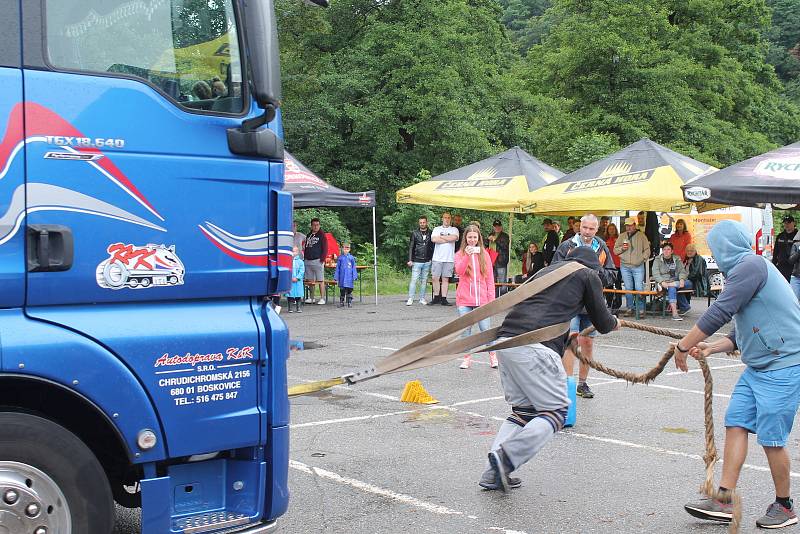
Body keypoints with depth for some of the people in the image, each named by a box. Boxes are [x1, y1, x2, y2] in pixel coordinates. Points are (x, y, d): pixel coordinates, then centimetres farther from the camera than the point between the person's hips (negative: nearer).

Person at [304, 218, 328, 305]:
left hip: (318, 260, -6)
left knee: (320, 280, -6)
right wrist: (305, 258, 12)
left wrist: (322, 259, -11)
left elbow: (325, 248, -3)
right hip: (308, 261, 6)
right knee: (310, 280, 8)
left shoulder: (321, 235, 1)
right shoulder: (308, 236, 18)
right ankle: (311, 298, 15)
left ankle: (322, 298, -5)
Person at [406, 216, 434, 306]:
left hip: (427, 261, 2)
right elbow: (411, 247, 3)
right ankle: (410, 299, -4)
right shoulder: (414, 233, 4)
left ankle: (421, 298, 14)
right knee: (414, 280, -7)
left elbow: (433, 247, 8)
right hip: (417, 261, -2)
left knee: (424, 281, 7)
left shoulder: (431, 233, 6)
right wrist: (410, 260, -5)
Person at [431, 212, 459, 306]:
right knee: (435, 278, -2)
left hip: (449, 259, -1)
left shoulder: (454, 229, 11)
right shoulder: (436, 229, 13)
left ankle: (444, 299, 1)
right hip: (437, 258, 1)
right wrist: (448, 239, -5)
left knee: (445, 279, -1)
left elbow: (454, 238, -11)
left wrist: (441, 237, -3)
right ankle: (436, 297, 8)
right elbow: (434, 239, -7)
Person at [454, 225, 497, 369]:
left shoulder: (484, 254, 7)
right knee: (465, 330, 3)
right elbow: (459, 271, -14)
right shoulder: (460, 254, 5)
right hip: (464, 299, 0)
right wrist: (467, 255, -28)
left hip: (481, 299, 0)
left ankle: (493, 356, 14)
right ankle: (467, 358, 14)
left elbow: (490, 278, 8)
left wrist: (491, 298, 3)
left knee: (486, 329, -2)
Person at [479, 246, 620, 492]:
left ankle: (492, 473, 5)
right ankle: (507, 458, -17)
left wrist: (567, 336, 50)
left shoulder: (547, 270, 32)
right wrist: (615, 322, 41)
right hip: (534, 347, -7)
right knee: (556, 411, 2)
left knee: (522, 410, 17)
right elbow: (603, 323, 18)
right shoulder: (589, 275, 14)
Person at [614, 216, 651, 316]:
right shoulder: (622, 236, 13)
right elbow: (615, 250, 13)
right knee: (628, 288, 4)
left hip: (638, 266, -3)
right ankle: (630, 308, 10)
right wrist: (622, 248, -6)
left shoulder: (641, 236, 6)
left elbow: (647, 250, 7)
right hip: (625, 266, 3)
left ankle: (641, 309, -4)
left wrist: (642, 259, -6)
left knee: (639, 288, -8)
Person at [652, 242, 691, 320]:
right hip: (664, 282, -4)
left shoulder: (677, 259, 15)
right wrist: (662, 282, -24)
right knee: (672, 288, -35)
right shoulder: (657, 260, 6)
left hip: (676, 281, 4)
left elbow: (682, 270, 5)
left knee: (689, 283, -24)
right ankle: (674, 313, -45)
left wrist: (681, 280, -17)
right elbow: (655, 274, -6)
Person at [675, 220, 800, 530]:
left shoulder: (750, 266, -15)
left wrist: (683, 346, -12)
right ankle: (724, 500, 7)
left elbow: (719, 313, -21)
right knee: (736, 423, 5)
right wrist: (711, 348, 11)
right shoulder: (748, 269, 17)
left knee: (771, 438, -2)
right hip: (758, 367, 10)